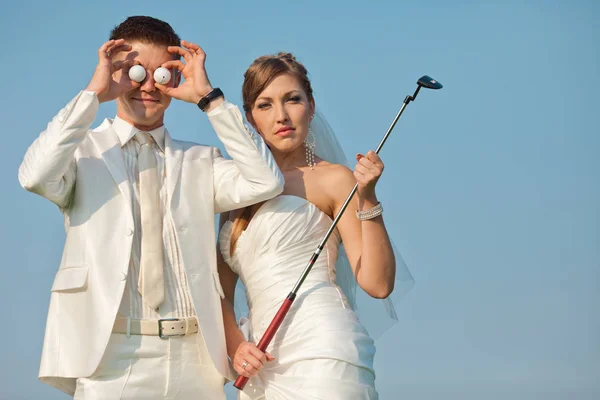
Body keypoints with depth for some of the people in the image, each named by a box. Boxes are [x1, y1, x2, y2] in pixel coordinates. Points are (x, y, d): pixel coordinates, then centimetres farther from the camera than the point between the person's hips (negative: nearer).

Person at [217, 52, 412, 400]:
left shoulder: (333, 179, 2)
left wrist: (367, 199, -14)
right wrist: (235, 345, -1)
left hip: (322, 352, -5)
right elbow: (223, 287, 16)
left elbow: (378, 284, -6)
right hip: (263, 366, 5)